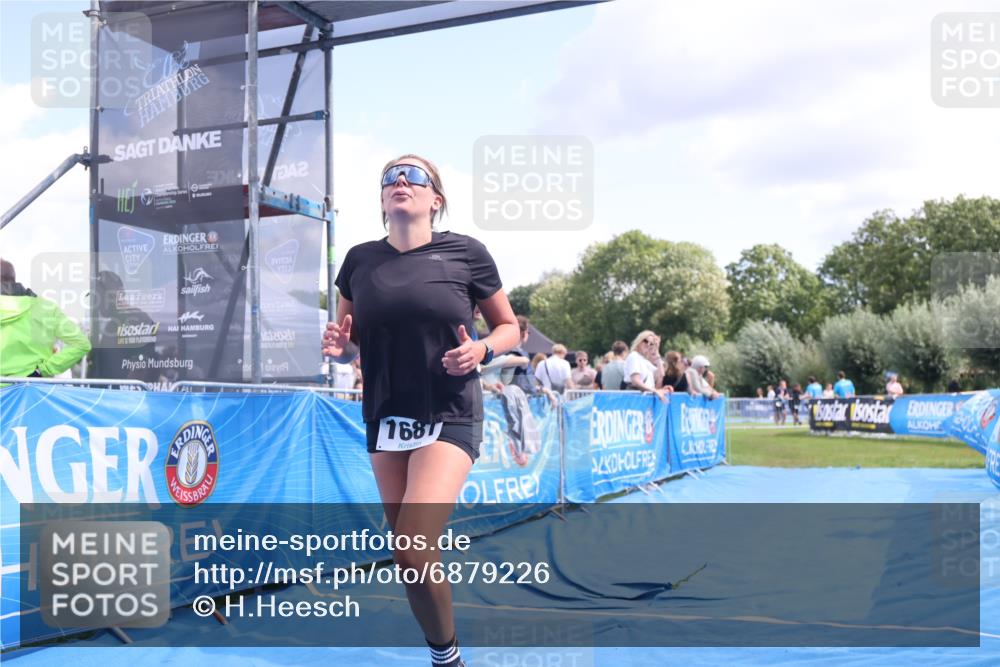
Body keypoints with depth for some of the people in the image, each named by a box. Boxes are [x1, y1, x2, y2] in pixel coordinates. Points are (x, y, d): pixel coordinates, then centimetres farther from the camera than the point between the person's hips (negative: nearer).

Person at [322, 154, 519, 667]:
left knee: (413, 553, -18)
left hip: (450, 418, -4)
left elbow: (509, 327, 5)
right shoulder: (360, 260, 6)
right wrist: (337, 345, -10)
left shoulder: (465, 252, -4)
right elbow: (348, 348, 13)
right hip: (384, 420, 5)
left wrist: (482, 349, -15)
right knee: (409, 552, 10)